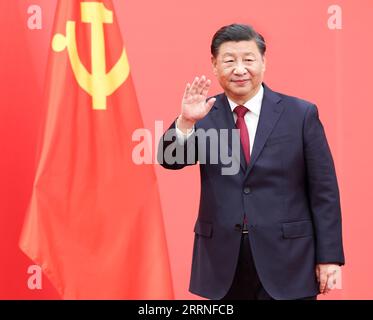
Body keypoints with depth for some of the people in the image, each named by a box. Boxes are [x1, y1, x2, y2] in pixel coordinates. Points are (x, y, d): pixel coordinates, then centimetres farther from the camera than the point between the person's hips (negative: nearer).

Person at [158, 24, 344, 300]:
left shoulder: (301, 114, -2)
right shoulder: (204, 115, 3)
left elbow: (323, 192, -1)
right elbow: (171, 160, -10)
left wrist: (329, 257, -4)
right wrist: (186, 122, -28)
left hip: (286, 259, -1)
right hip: (222, 261, 2)